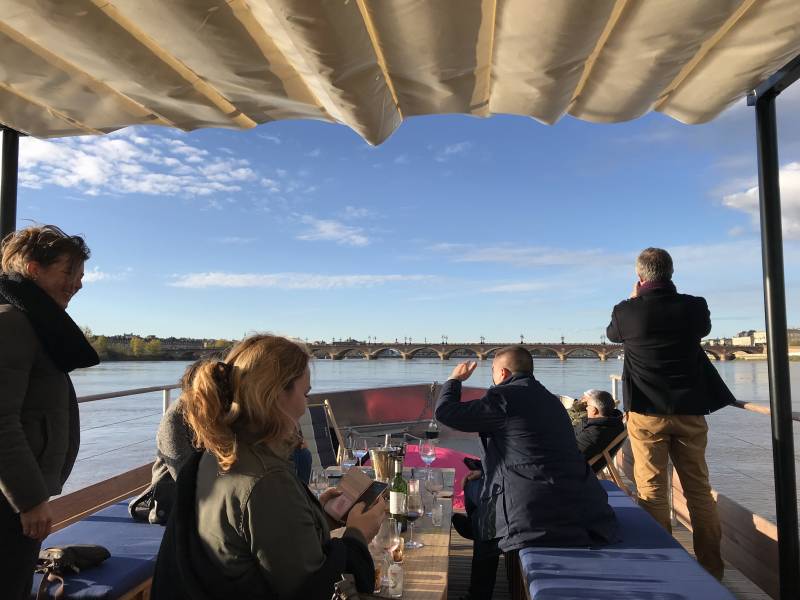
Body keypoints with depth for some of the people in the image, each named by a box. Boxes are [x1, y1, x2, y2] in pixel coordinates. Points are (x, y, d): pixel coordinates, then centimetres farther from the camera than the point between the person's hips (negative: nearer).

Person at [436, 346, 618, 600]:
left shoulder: (503, 397, -9)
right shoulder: (551, 400, 16)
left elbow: (444, 411, -5)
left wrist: (455, 379, 13)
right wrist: (485, 469, 34)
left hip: (537, 515, -7)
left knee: (483, 511, 18)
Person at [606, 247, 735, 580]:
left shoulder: (626, 311, -11)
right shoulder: (694, 307, -5)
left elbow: (612, 334, 11)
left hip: (647, 414, -3)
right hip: (690, 411, 3)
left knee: (652, 491, 6)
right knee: (699, 490, 13)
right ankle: (711, 567, 21)